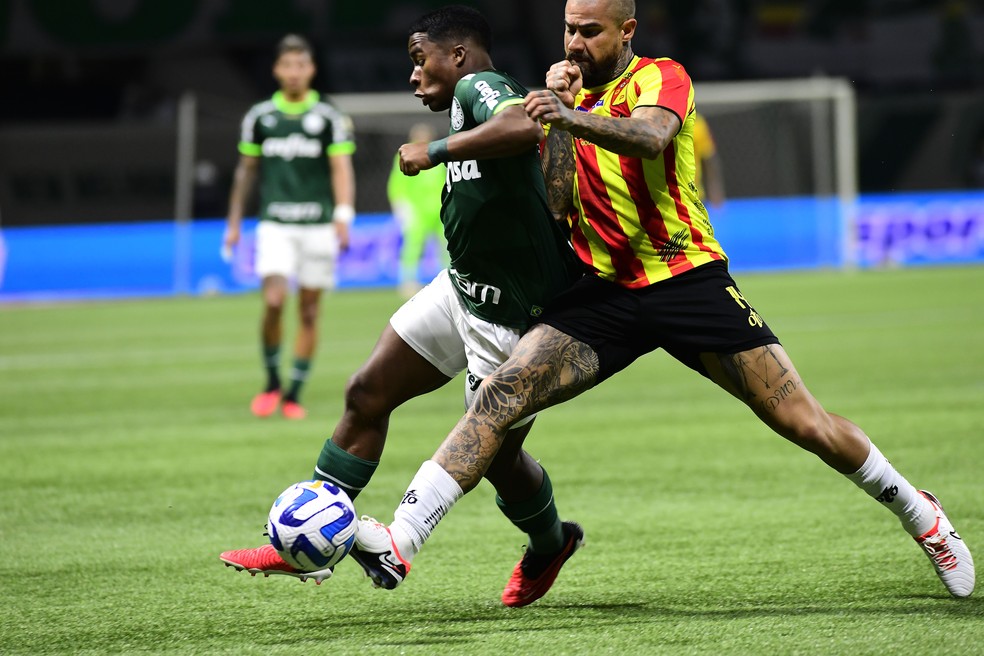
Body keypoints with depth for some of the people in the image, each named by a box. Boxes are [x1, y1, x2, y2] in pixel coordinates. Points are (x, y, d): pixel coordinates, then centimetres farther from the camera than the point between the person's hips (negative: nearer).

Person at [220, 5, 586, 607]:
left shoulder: (479, 85, -17)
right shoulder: (475, 101, 11)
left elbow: (525, 128, -40)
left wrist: (434, 151, -32)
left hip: (511, 312, -10)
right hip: (463, 287, 10)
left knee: (494, 451, 4)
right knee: (367, 394, 6)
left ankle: (550, 544, 34)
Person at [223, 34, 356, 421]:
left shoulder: (330, 118, 1)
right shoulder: (259, 117, 7)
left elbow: (342, 170, -4)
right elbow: (246, 170, 16)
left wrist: (343, 215, -19)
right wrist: (234, 222, 15)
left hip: (317, 225, 0)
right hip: (275, 225, 0)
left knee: (308, 313, 2)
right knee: (273, 302, -16)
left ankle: (293, 395, 12)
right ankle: (272, 382, 3)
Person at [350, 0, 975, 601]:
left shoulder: (660, 77, -3)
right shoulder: (573, 93, 13)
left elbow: (649, 137, -28)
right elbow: (555, 200, 1)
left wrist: (574, 116, -45)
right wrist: (558, 107, -5)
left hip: (687, 276, -4)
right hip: (605, 293, 4)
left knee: (801, 421, -5)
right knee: (497, 396, -16)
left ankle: (918, 511, 18)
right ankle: (401, 542, -22)